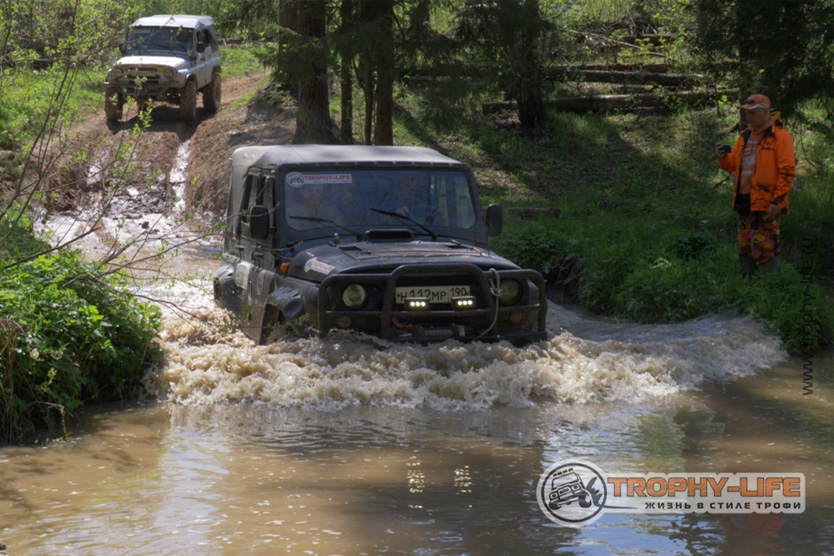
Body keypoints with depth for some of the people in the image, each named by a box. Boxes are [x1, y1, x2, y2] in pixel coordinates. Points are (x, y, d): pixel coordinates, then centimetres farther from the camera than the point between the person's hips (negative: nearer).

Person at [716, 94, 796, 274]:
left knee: (764, 248, -9)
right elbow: (733, 164, 19)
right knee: (746, 248, 12)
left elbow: (787, 171, -12)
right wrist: (723, 157, -5)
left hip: (766, 204, -8)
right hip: (745, 200, 8)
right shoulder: (745, 136, 15)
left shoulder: (780, 136, -8)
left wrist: (777, 202, -18)